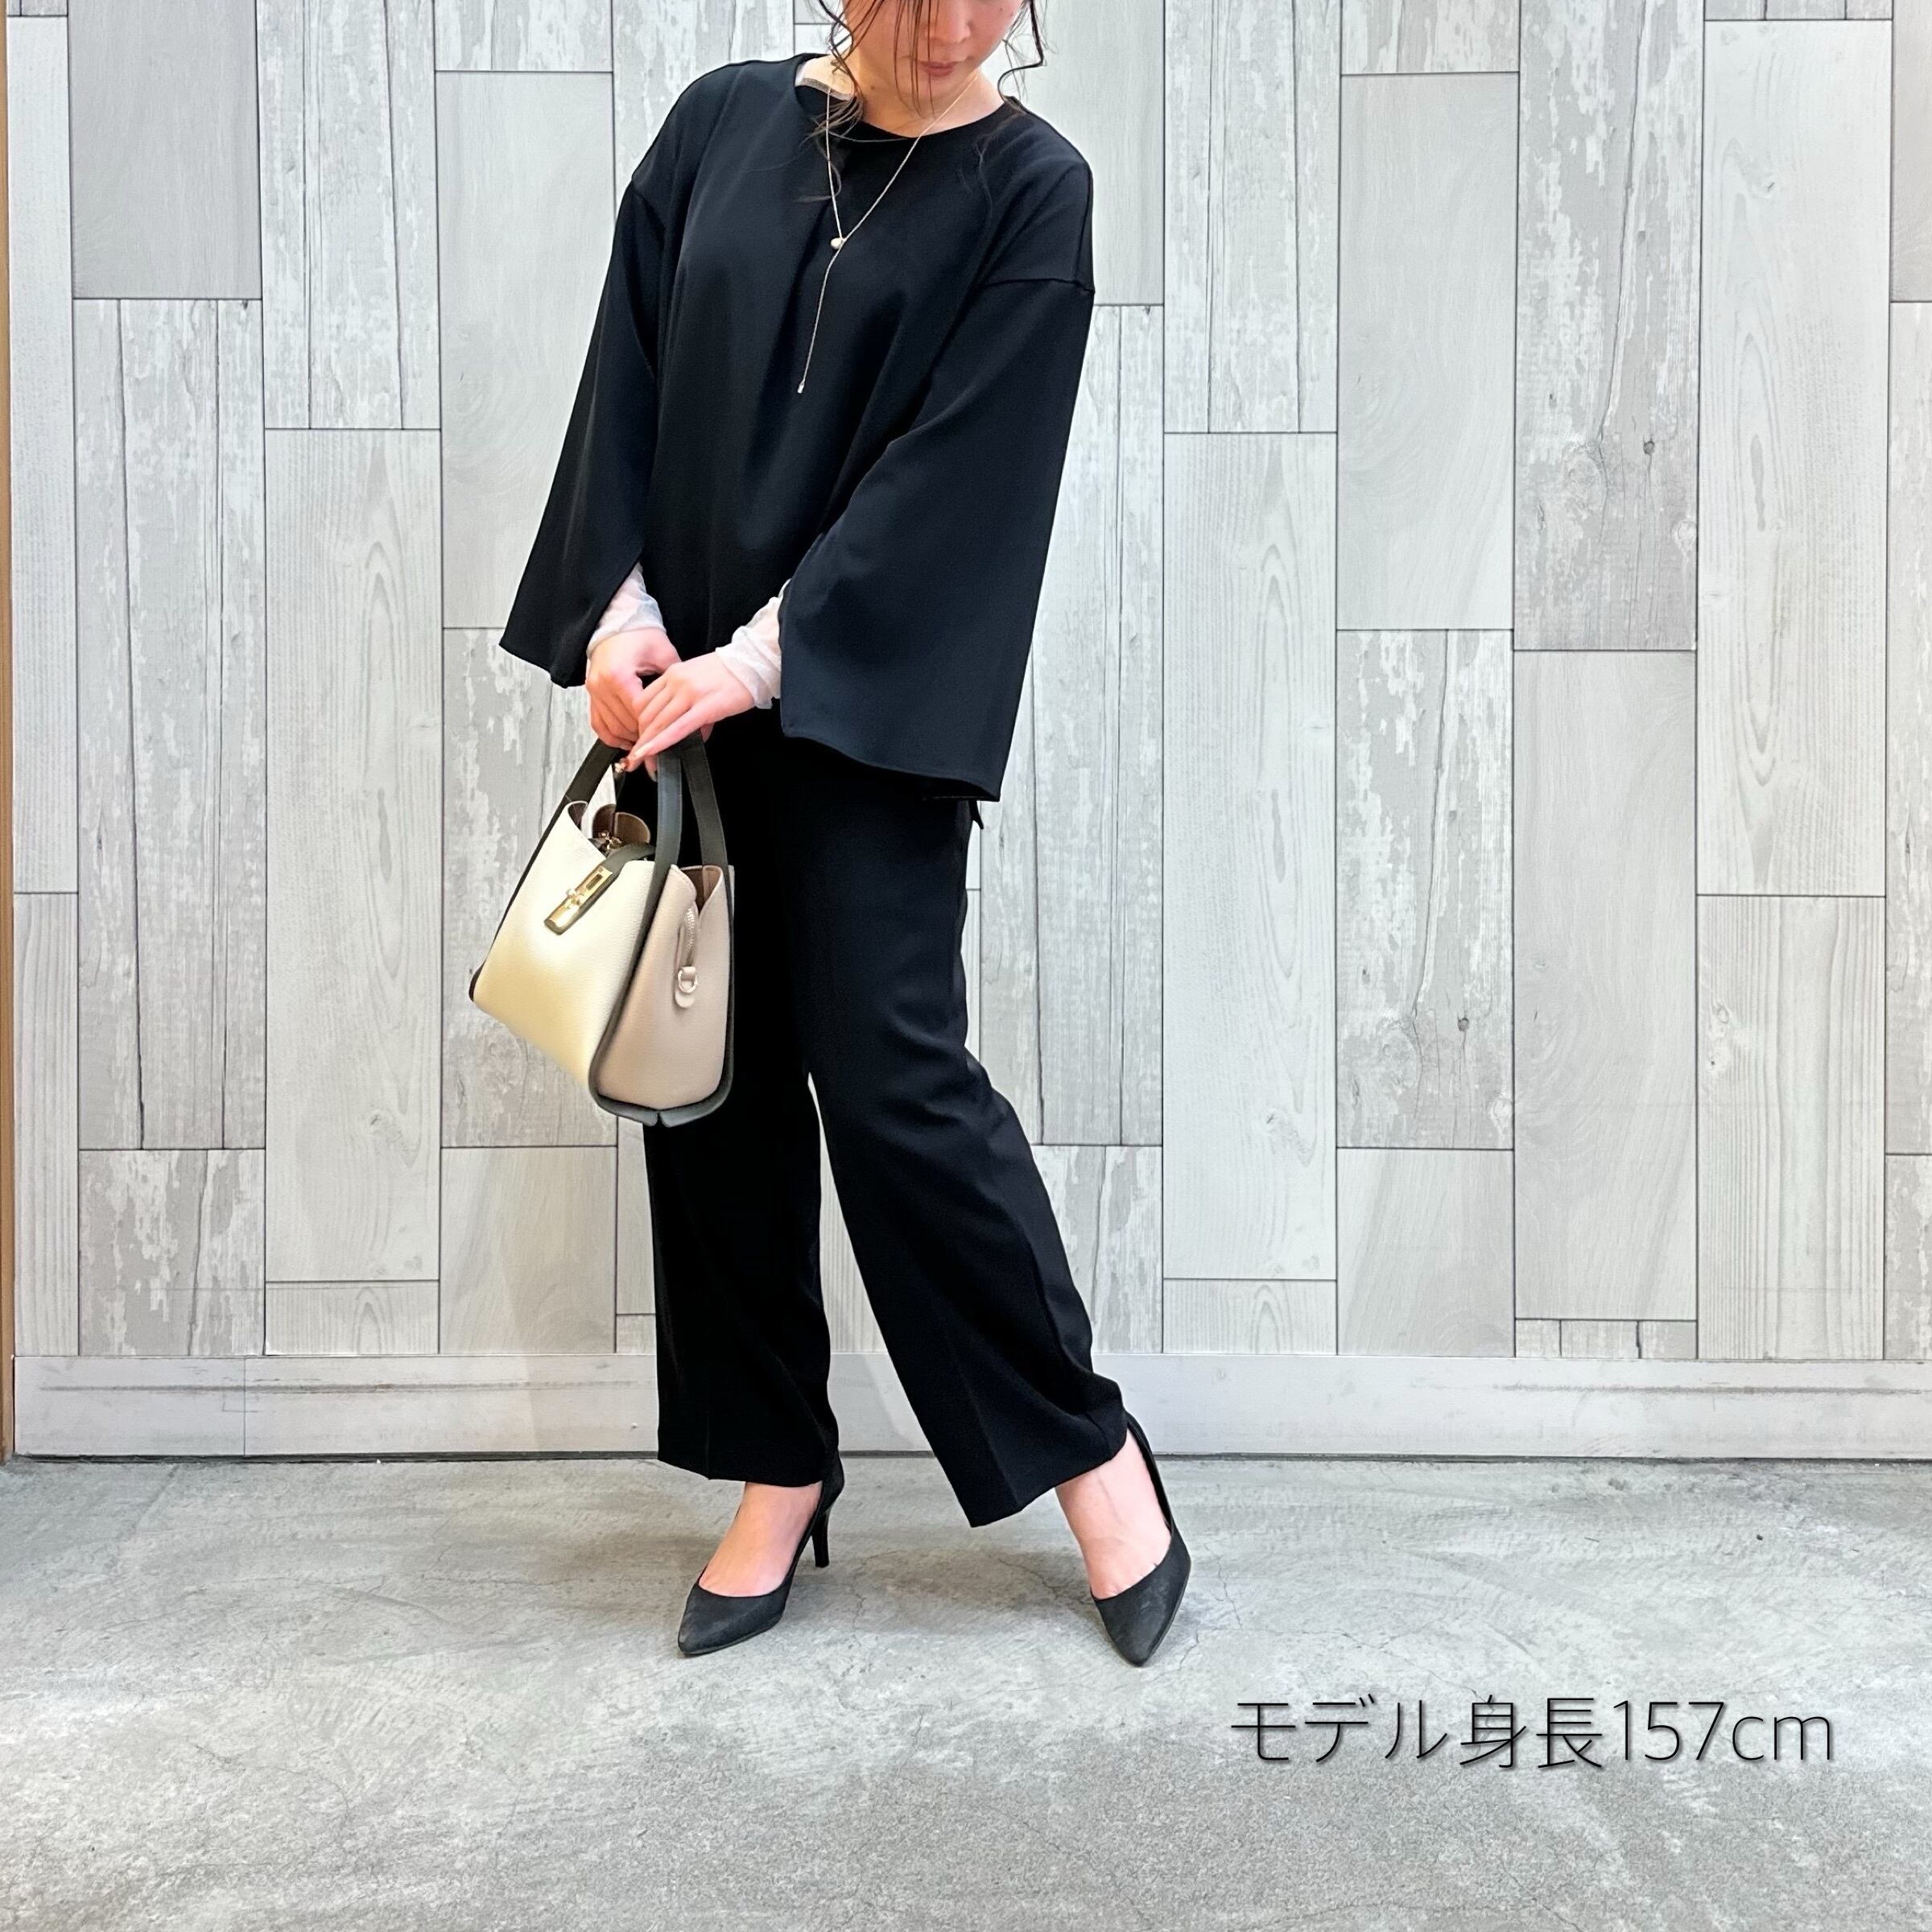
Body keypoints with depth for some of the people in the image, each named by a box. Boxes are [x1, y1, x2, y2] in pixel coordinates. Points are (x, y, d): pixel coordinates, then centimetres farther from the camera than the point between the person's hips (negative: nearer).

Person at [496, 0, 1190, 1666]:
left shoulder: (1033, 188, -1)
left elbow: (955, 460, -10)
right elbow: (630, 379, 7)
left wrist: (768, 653, -17)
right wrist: (618, 604, -6)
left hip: (867, 710, -4)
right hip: (677, 692, 5)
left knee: (888, 1079, -8)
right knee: (714, 1080, 6)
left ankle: (1085, 1439, 13)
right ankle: (779, 1465, 22)